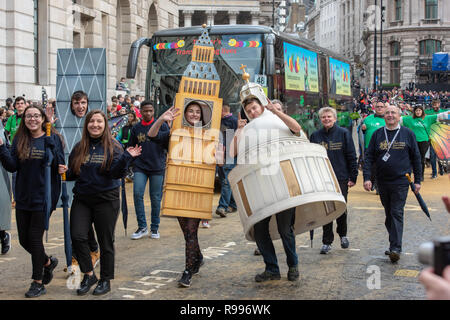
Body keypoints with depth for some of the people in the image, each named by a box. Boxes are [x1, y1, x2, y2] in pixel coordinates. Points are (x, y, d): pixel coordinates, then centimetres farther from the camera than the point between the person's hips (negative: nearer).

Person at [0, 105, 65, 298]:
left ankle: (38, 283, 10)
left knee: (35, 237, -3)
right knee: (24, 239, 9)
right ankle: (48, 262, 38)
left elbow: (59, 165, -14)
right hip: (23, 197, 5)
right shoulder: (19, 140, 6)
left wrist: (49, 144, -24)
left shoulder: (53, 138, -4)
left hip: (43, 197, -5)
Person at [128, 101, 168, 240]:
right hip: (140, 167, 2)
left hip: (157, 167, -1)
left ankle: (155, 228, 15)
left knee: (155, 198, 3)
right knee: (137, 193, -12)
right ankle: (142, 227, -2)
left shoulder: (162, 126, 3)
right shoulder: (136, 128, 10)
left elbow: (169, 145, 5)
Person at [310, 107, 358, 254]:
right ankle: (327, 242, 11)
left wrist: (353, 177, -4)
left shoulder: (344, 133, 0)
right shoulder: (315, 136, 6)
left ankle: (343, 234, 32)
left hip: (341, 178, -1)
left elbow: (351, 156, 0)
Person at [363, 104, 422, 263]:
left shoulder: (408, 134, 3)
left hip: (401, 181, -3)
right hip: (382, 182, 3)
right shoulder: (377, 134, 7)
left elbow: (416, 157, 7)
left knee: (397, 213, -10)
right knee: (389, 214, 10)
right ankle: (394, 243, 21)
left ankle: (395, 248, -14)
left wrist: (417, 180, 5)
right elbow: (369, 157, 5)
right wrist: (366, 177, -6)